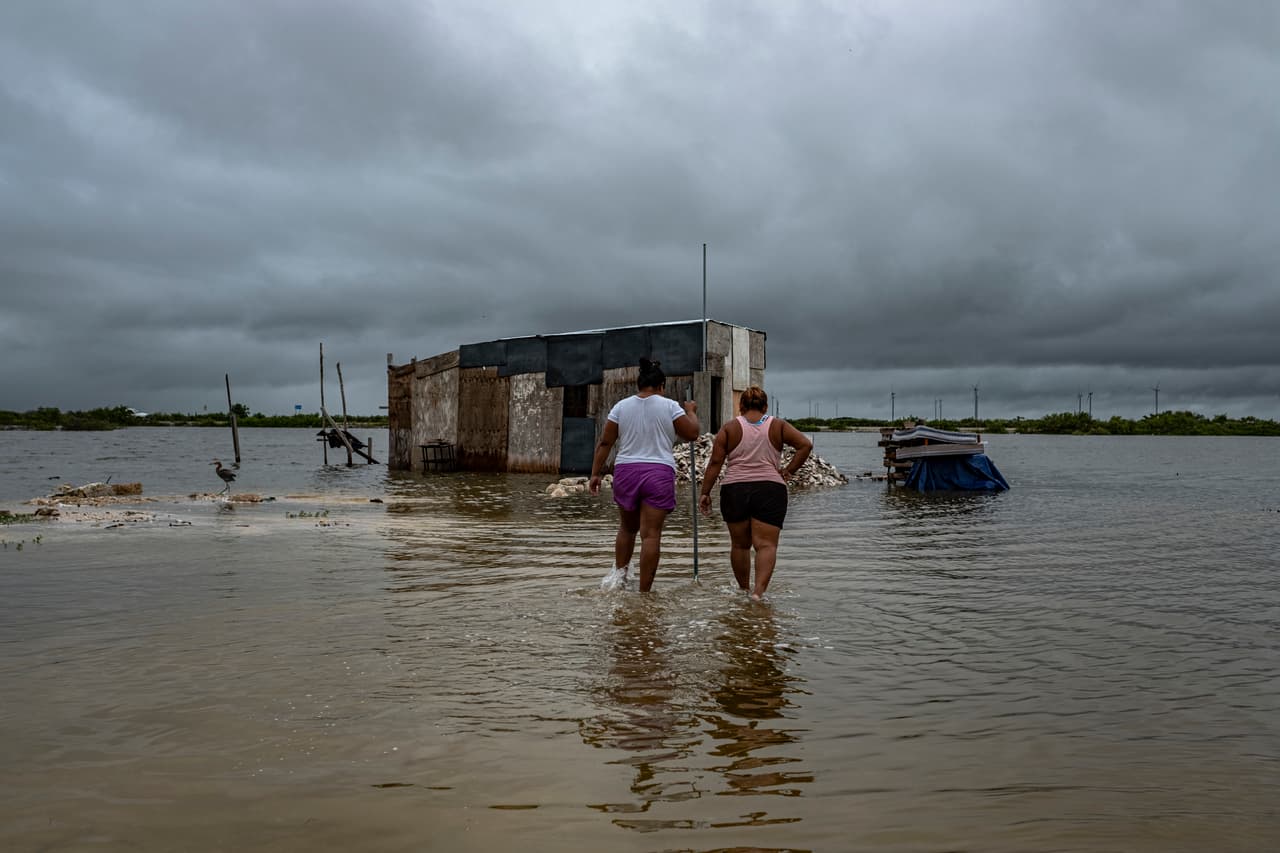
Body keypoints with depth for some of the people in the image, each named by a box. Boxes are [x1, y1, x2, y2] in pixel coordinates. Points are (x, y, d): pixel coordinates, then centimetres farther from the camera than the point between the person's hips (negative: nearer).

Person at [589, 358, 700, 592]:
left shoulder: (621, 406, 5)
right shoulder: (670, 406, -1)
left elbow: (605, 443, 3)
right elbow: (692, 433, 4)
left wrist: (595, 473, 7)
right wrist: (691, 412, 22)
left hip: (626, 472, 3)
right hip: (659, 474, -2)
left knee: (627, 528, 24)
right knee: (651, 535, -2)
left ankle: (619, 571, 15)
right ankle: (644, 590, -3)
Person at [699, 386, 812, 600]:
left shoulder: (729, 427, 4)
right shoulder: (778, 426, 7)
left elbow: (715, 462, -2)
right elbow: (806, 445, -2)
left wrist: (705, 492, 1)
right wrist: (788, 471, 2)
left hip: (734, 490, 1)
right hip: (770, 489, -1)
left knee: (740, 544, 15)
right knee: (766, 544, -5)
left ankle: (744, 590, 26)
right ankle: (759, 591, -21)